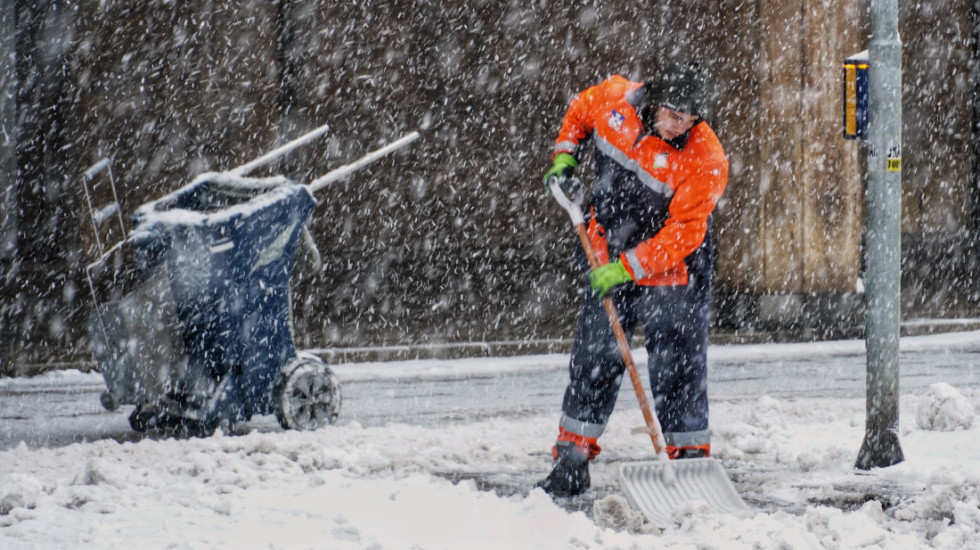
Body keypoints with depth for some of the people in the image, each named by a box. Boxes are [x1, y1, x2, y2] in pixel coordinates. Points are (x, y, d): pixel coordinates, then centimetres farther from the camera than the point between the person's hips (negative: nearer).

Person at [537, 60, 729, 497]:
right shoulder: (617, 100, -11)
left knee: (676, 363, -5)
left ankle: (690, 456, 6)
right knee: (594, 354, 8)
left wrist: (628, 268, -27)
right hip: (607, 254, 4)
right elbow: (581, 110, 13)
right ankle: (573, 458, 15)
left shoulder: (704, 159, -24)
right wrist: (564, 157, 2)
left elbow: (683, 233, -24)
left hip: (671, 265, -4)